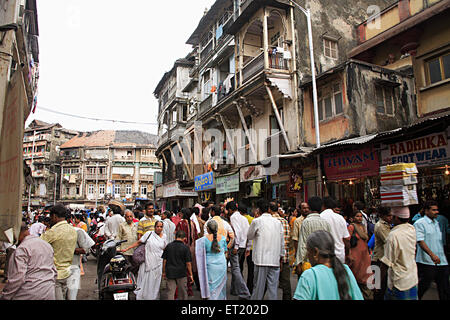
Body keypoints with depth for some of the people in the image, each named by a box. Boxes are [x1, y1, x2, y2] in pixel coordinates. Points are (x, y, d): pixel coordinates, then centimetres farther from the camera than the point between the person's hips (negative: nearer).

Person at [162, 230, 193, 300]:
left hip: (170, 273, 2)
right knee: (182, 293, 14)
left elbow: (164, 260, 3)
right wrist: (190, 275, 1)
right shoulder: (185, 248, -9)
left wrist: (164, 272, 14)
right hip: (181, 273, -2)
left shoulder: (168, 246, -1)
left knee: (170, 292, 8)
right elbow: (188, 263, -9)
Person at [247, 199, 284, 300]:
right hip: (275, 259, 4)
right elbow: (282, 242, 11)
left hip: (261, 259, -3)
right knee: (273, 287, 8)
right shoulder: (277, 222, 5)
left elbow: (249, 236, 6)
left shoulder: (257, 221, -8)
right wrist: (281, 256, 20)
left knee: (259, 285, 5)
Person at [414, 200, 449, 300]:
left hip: (441, 261, 7)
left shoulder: (437, 223, 15)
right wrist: (432, 254, -25)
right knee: (423, 286, 1)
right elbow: (420, 241, -16)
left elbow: (441, 240, 23)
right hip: (426, 262, -6)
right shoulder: (419, 223, -7)